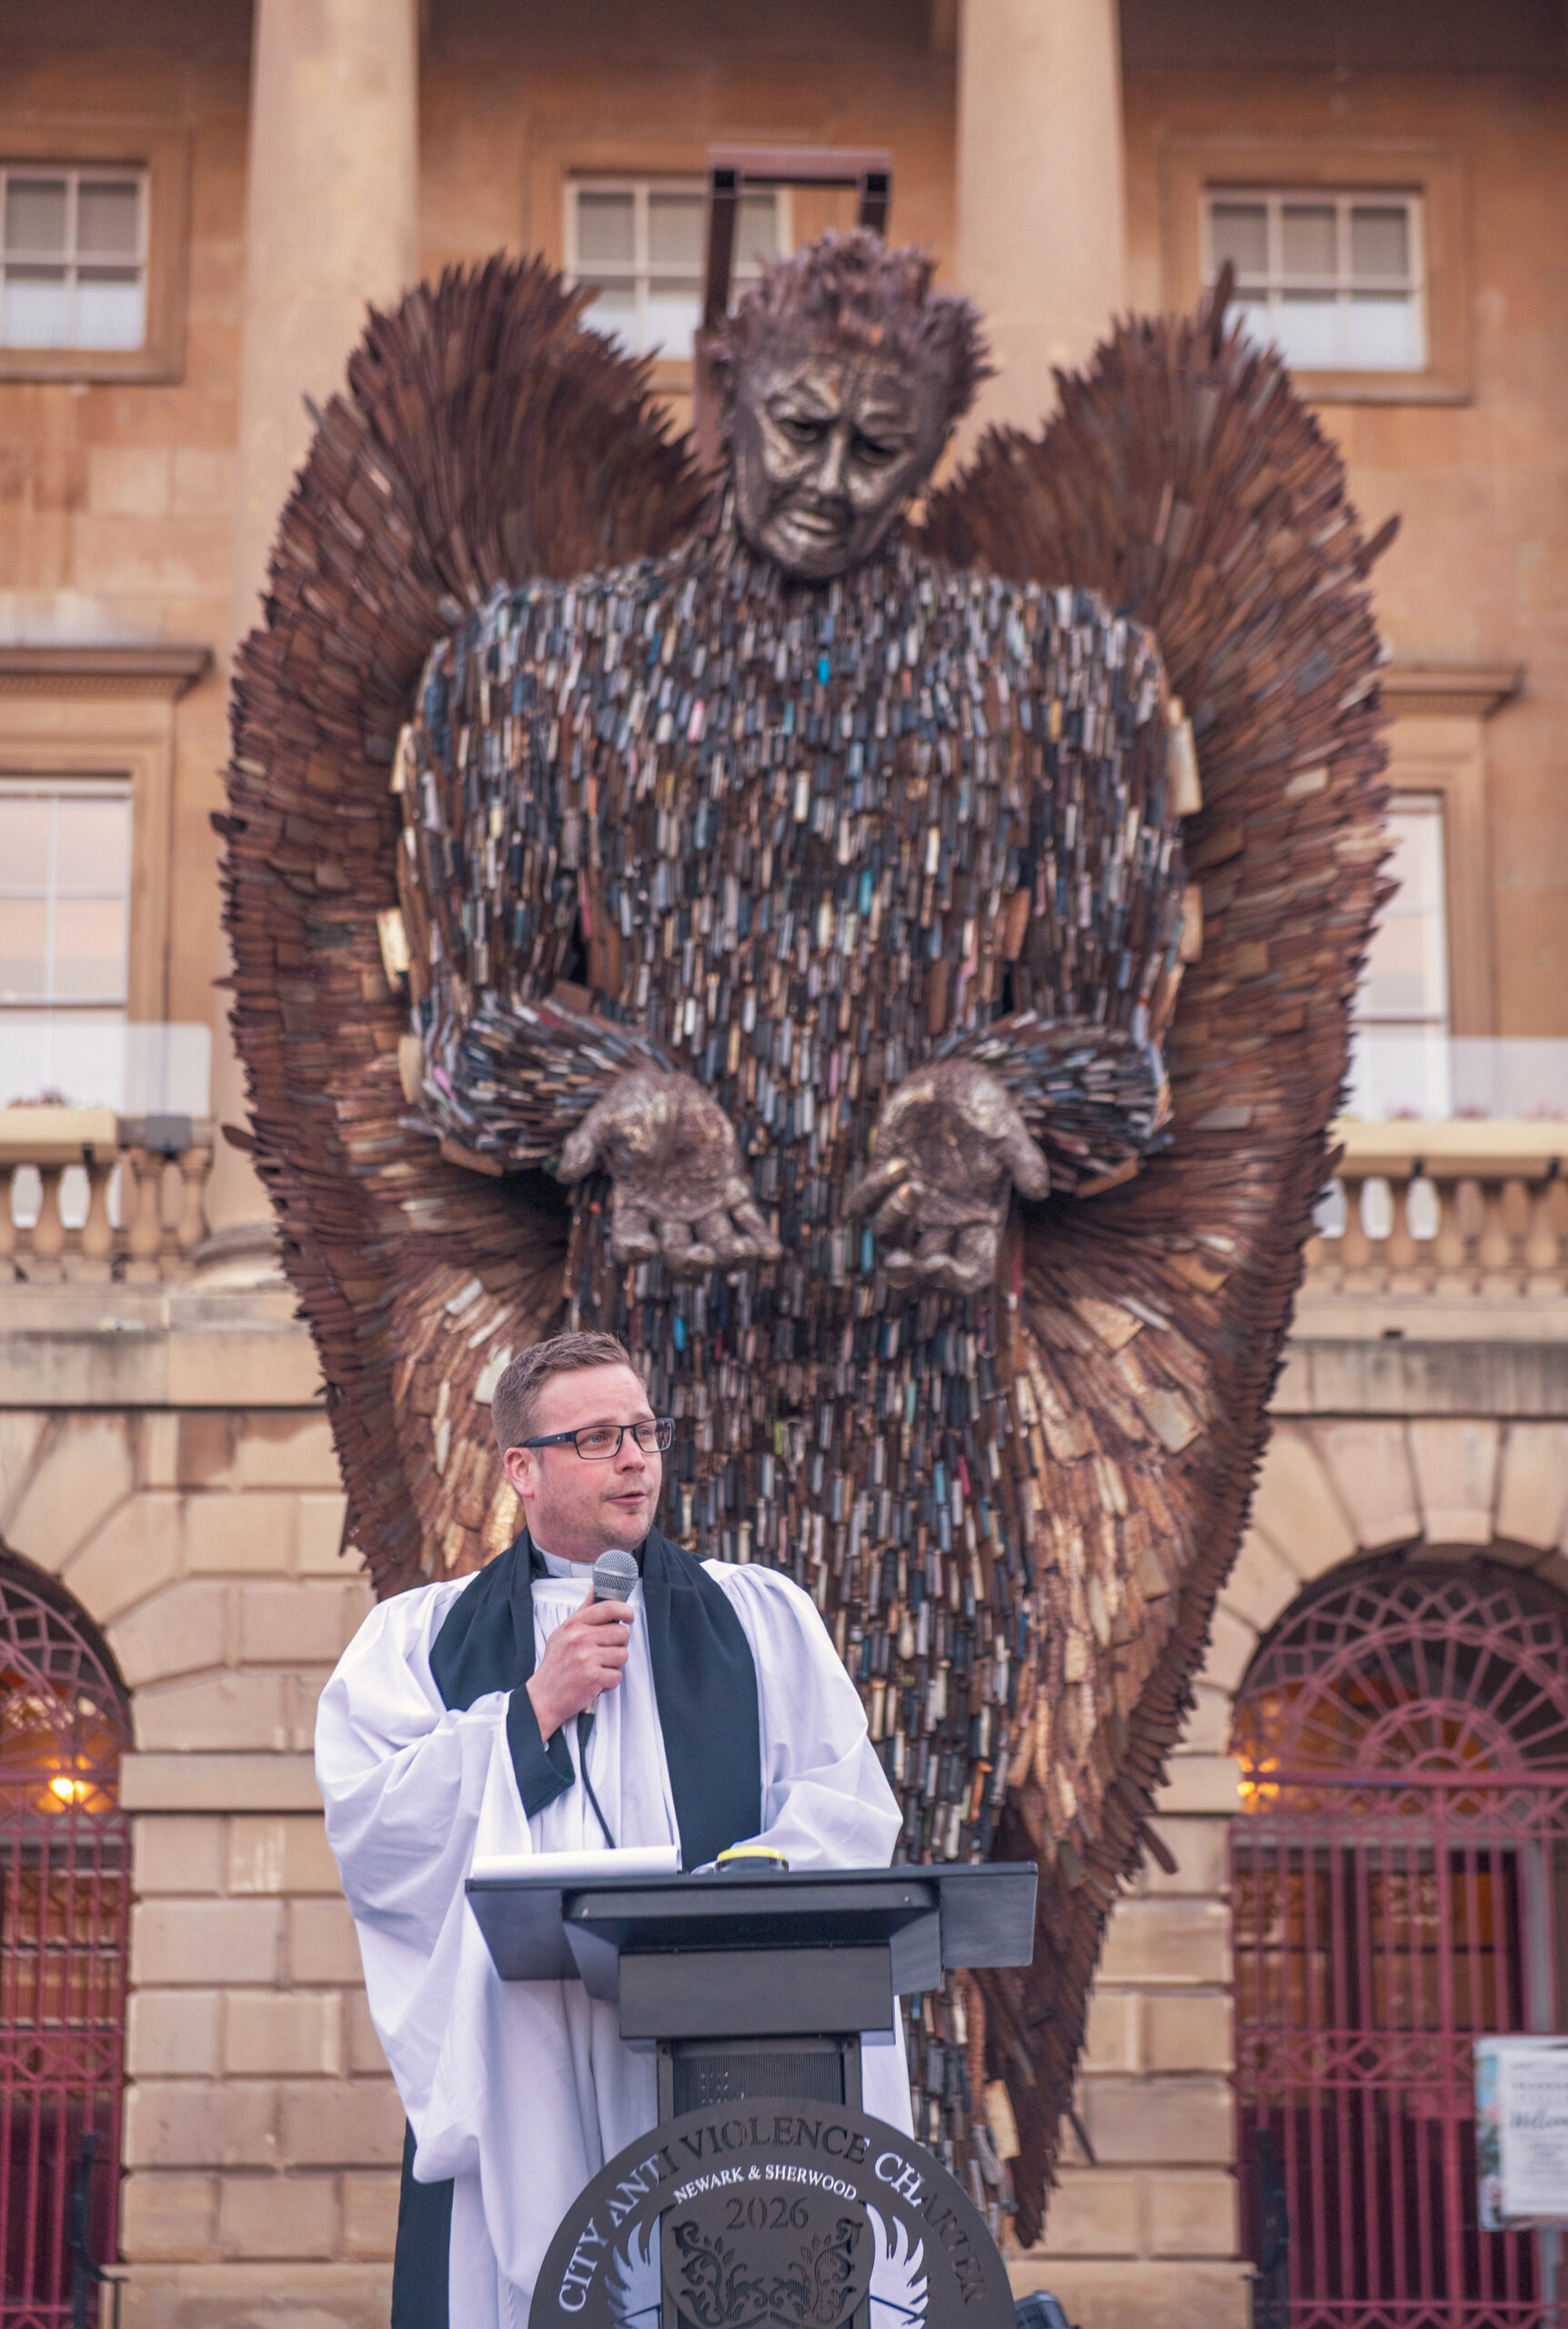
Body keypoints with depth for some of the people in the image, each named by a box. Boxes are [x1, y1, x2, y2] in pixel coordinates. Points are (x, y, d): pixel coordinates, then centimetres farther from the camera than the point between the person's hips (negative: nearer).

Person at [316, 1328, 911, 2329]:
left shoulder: (761, 1616, 17)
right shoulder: (421, 1636, 15)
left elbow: (847, 1803, 5)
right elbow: (366, 1830, 1)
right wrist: (536, 1708, -3)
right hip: (516, 2077, 0)